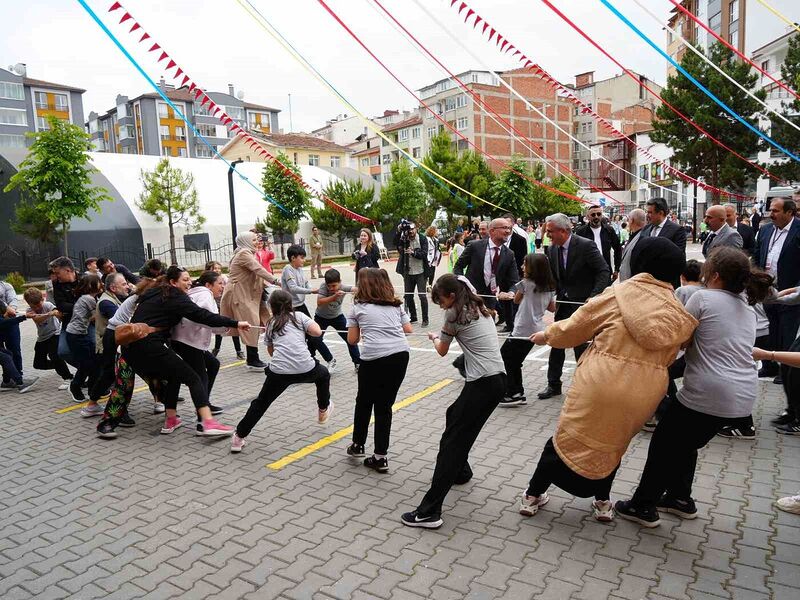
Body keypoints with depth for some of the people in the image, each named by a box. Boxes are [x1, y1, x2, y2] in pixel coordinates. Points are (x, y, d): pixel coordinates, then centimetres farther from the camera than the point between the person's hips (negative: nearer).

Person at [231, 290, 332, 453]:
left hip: (278, 371, 1)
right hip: (305, 369, -1)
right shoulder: (299, 316, 12)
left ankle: (239, 438, 17)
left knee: (261, 403, 19)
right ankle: (323, 411, 46)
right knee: (323, 374, 33)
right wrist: (304, 330, 19)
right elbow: (317, 332, -1)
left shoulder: (270, 324, 21)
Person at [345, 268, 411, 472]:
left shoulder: (358, 307, 10)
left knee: (364, 401, 20)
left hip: (374, 358, -3)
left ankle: (358, 445, 34)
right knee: (385, 405, 14)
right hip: (400, 354, 3)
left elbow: (352, 340, 10)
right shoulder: (395, 304, 18)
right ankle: (380, 457, 16)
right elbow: (408, 329, 19)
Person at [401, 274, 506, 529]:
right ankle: (461, 471, 42)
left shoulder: (455, 313, -4)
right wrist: (444, 335, 24)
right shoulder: (479, 309, 18)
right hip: (497, 378, 9)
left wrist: (434, 337, 27)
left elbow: (442, 351, 8)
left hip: (483, 383, -9)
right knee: (454, 415, 28)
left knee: (452, 440, -9)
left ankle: (429, 512, -10)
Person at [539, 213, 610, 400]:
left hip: (583, 303, -6)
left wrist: (594, 297, -24)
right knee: (556, 343, 10)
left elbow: (604, 272, -16)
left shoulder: (586, 246, -16)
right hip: (563, 304, 6)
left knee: (580, 345, 2)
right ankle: (553, 384, 22)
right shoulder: (552, 250, 3)